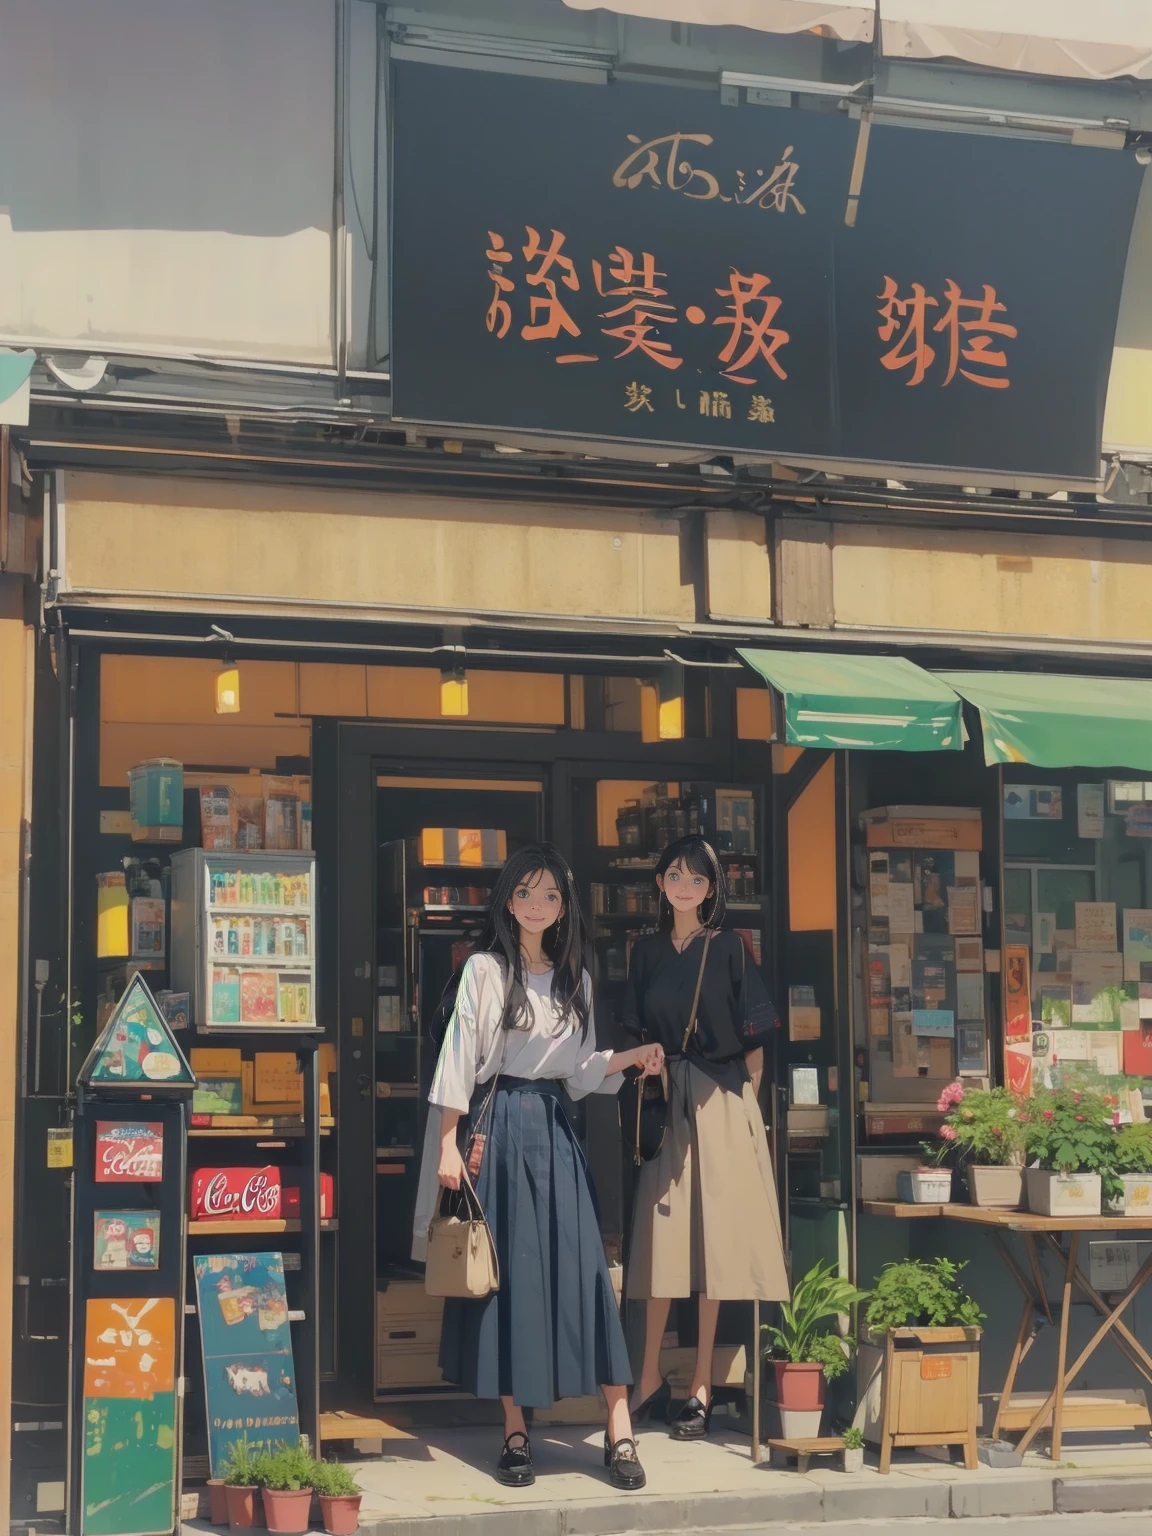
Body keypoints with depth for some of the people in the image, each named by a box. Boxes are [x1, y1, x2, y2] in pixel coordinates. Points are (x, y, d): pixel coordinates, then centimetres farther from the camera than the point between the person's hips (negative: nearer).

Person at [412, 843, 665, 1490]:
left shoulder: (575, 979, 12)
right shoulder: (486, 969, -1)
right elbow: (459, 1056, -5)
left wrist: (628, 1059, -2)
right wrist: (448, 1145, -10)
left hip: (554, 1129, 4)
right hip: (497, 1124, -3)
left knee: (583, 1269, -4)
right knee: (507, 1271, -2)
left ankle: (620, 1430, -4)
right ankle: (516, 1431, 6)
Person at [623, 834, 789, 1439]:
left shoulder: (729, 948, -1)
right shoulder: (647, 951, 9)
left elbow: (755, 1039, 1)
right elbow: (637, 1034, 13)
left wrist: (746, 1096, -2)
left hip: (722, 1105, -2)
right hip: (664, 1102, 3)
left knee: (714, 1238, -1)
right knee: (661, 1236, 2)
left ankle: (701, 1386, 4)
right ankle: (650, 1377, 10)